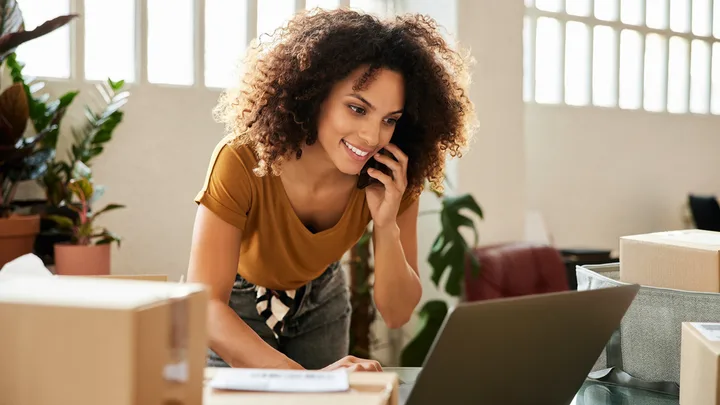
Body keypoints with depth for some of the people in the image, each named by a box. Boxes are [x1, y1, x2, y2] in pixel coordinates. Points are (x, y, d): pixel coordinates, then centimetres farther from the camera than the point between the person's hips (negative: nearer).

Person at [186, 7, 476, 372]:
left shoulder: (392, 180, -24)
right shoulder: (242, 162, -37)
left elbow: (397, 313, -19)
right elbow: (204, 308, -42)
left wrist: (386, 225, -36)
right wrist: (305, 380, -55)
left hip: (319, 303, 3)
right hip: (237, 305, -3)